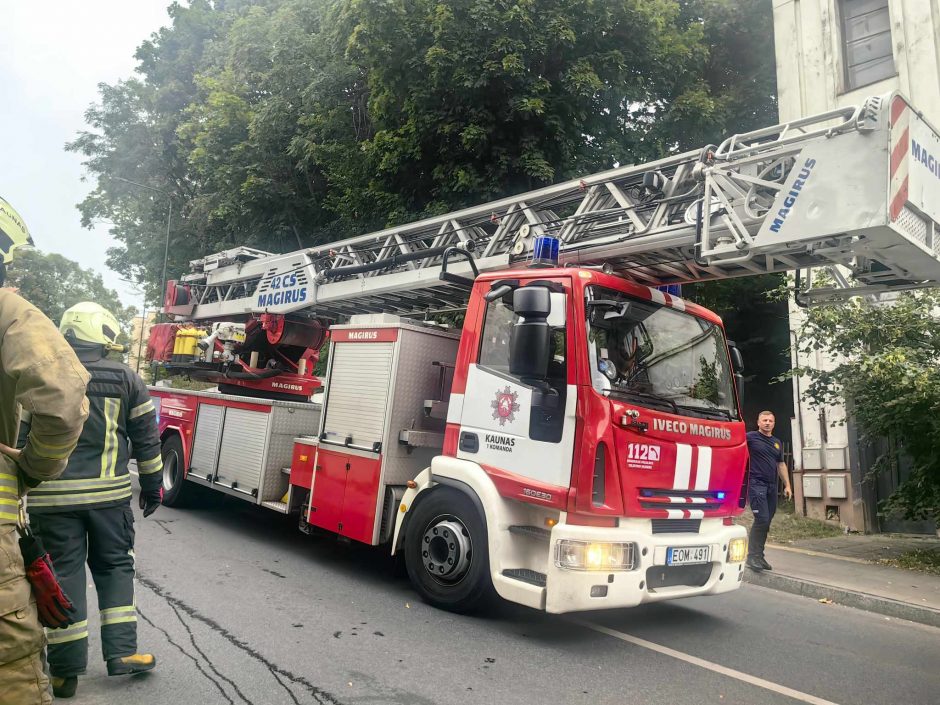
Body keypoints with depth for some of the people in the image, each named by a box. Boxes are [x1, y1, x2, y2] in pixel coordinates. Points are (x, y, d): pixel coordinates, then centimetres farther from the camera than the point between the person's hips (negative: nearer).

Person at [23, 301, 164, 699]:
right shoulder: (126, 379, 0)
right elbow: (146, 437, 2)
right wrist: (152, 484, 12)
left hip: (53, 497, 0)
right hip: (110, 493, 1)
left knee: (63, 573, 8)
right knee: (115, 566, 15)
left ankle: (66, 670, 14)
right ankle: (121, 652, 14)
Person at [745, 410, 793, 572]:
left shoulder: (777, 442, 18)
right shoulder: (750, 437, -3)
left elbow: (781, 464, 24)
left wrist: (787, 485, 19)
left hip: (772, 486, 7)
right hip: (756, 484, -7)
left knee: (766, 522, 9)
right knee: (762, 519, -14)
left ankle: (759, 556, 18)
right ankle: (752, 556, -5)